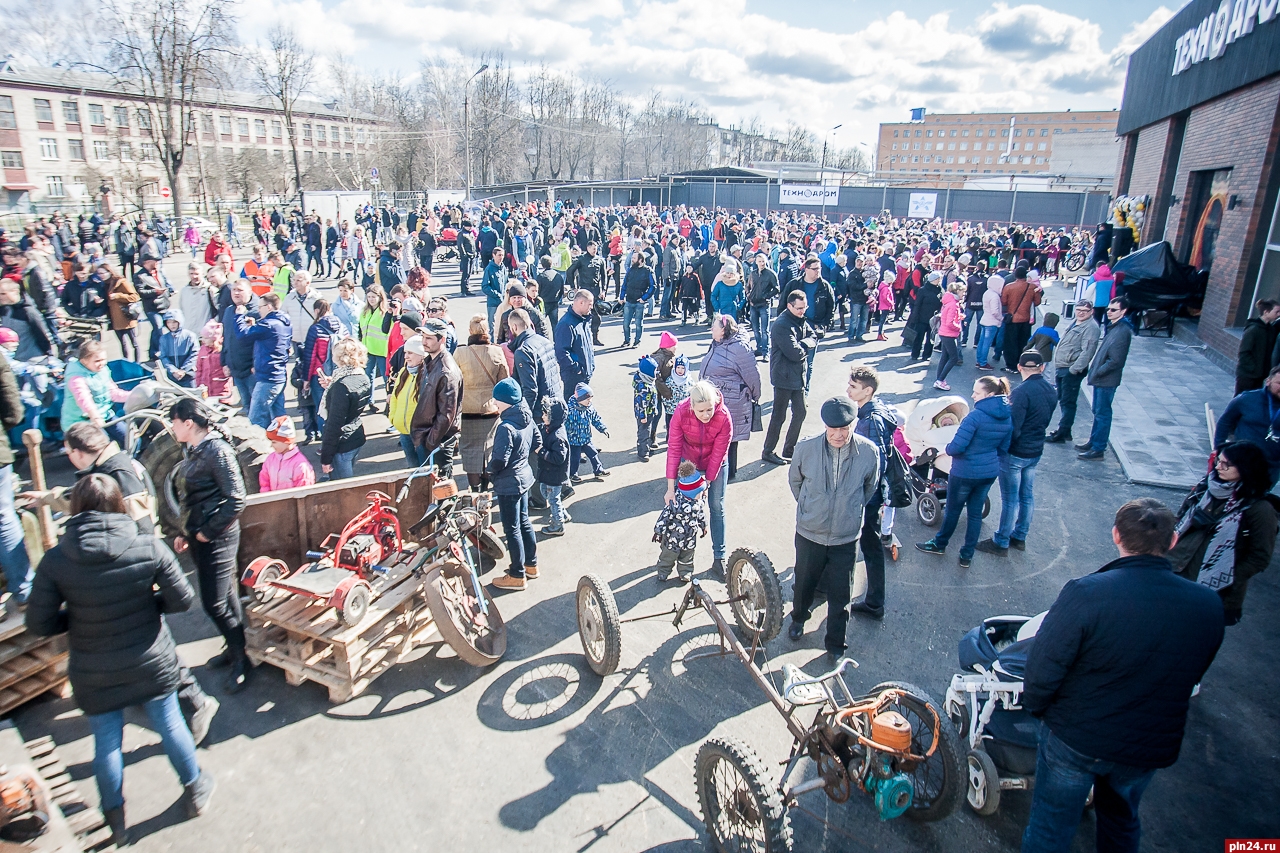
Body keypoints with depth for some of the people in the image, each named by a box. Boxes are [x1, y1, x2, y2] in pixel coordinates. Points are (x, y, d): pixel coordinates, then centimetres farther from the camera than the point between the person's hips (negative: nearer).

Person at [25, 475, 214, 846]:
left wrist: (78, 617, 7)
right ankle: (195, 790, 39)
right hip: (152, 662, 0)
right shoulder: (149, 546, -17)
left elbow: (39, 624, -10)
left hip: (94, 674, 0)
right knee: (170, 724, 19)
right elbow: (181, 599, -13)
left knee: (106, 742, 19)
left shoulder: (55, 560, -16)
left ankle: (115, 820, 38)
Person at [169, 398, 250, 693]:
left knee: (214, 602, -3)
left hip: (216, 537, -9)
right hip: (199, 536, 9)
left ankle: (241, 660, 12)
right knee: (224, 597, 18)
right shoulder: (194, 452, 10)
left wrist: (208, 531, -16)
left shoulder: (217, 450, -18)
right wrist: (186, 533, 16)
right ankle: (234, 649, 32)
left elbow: (236, 499, -21)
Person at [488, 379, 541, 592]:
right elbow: (537, 442, 13)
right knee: (524, 522, 20)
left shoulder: (506, 427, -26)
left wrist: (489, 471, -6)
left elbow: (500, 461, -25)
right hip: (524, 477, 9)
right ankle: (531, 565, 33)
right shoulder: (527, 419, 0)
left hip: (508, 485, -9)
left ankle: (517, 576, 14)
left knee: (512, 529, 3)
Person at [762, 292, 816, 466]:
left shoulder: (801, 321, 8)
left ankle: (789, 449, 28)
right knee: (779, 416, 1)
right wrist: (806, 346, -6)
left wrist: (803, 345, -14)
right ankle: (768, 452, 14)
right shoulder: (781, 325, -21)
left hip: (798, 376, 9)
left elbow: (814, 338, 5)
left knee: (800, 413, 14)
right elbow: (795, 353, -25)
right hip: (784, 377, -9)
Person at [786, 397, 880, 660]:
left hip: (846, 537, 0)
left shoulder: (869, 452, -16)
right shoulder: (806, 448, -18)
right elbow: (794, 480, 4)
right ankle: (799, 618, 51)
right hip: (809, 533, 0)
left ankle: (835, 645, 32)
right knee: (804, 582, 21)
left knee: (840, 594, 11)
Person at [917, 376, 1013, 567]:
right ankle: (967, 555, 24)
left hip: (965, 472, -6)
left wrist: (948, 449, -4)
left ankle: (939, 544, 34)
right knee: (976, 512, 16)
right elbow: (1003, 449, 9)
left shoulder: (976, 416, -25)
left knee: (953, 510, 14)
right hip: (990, 472, 6)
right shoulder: (1007, 417, -1)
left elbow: (956, 447, -25)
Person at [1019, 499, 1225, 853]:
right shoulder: (1209, 605, -14)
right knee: (1121, 818, 32)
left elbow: (1042, 672, -24)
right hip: (1150, 750, 4)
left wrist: (1036, 706, -2)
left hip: (1074, 740, -4)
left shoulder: (1084, 593, -29)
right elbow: (1192, 677, 3)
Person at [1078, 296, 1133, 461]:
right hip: (1100, 378, 9)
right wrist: (1094, 370, 8)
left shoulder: (1122, 331, -20)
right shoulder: (1113, 327, 9)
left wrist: (1097, 372, -14)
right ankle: (1093, 442, 31)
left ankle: (1098, 449, 8)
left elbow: (1115, 360, -23)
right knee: (1098, 412, 18)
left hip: (1107, 380, -9)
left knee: (1102, 414, 0)